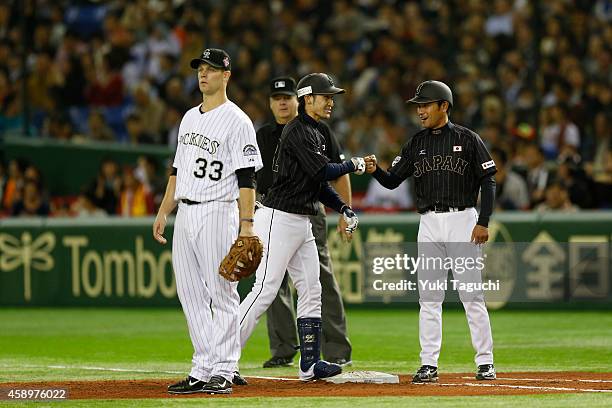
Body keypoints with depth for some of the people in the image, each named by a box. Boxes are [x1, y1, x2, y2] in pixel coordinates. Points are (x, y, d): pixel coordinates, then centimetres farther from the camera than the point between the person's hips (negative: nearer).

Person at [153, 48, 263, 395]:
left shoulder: (236, 121, -8)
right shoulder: (190, 118, 17)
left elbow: (247, 177, -13)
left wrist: (247, 224, -19)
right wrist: (164, 211, 16)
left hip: (217, 213, -8)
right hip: (185, 214, 8)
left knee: (222, 294, -6)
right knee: (191, 294, 7)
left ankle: (223, 371, -4)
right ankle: (203, 370, 11)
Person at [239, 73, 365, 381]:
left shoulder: (315, 134, 18)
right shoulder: (297, 131, -14)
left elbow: (318, 182, 21)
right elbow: (322, 173, -22)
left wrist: (343, 208, 8)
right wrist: (353, 165, -5)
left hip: (301, 223, 10)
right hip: (279, 219, -10)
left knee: (311, 291, 10)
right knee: (265, 290, -14)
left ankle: (310, 364, 15)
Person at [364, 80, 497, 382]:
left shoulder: (467, 139, -1)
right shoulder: (416, 143, 11)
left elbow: (487, 181, -2)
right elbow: (392, 181, 6)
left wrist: (483, 222, -10)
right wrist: (375, 171, -16)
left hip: (463, 220, -4)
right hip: (429, 224, 4)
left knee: (471, 294, -4)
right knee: (429, 297, 2)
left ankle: (485, 361, 1)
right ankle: (429, 365, 4)